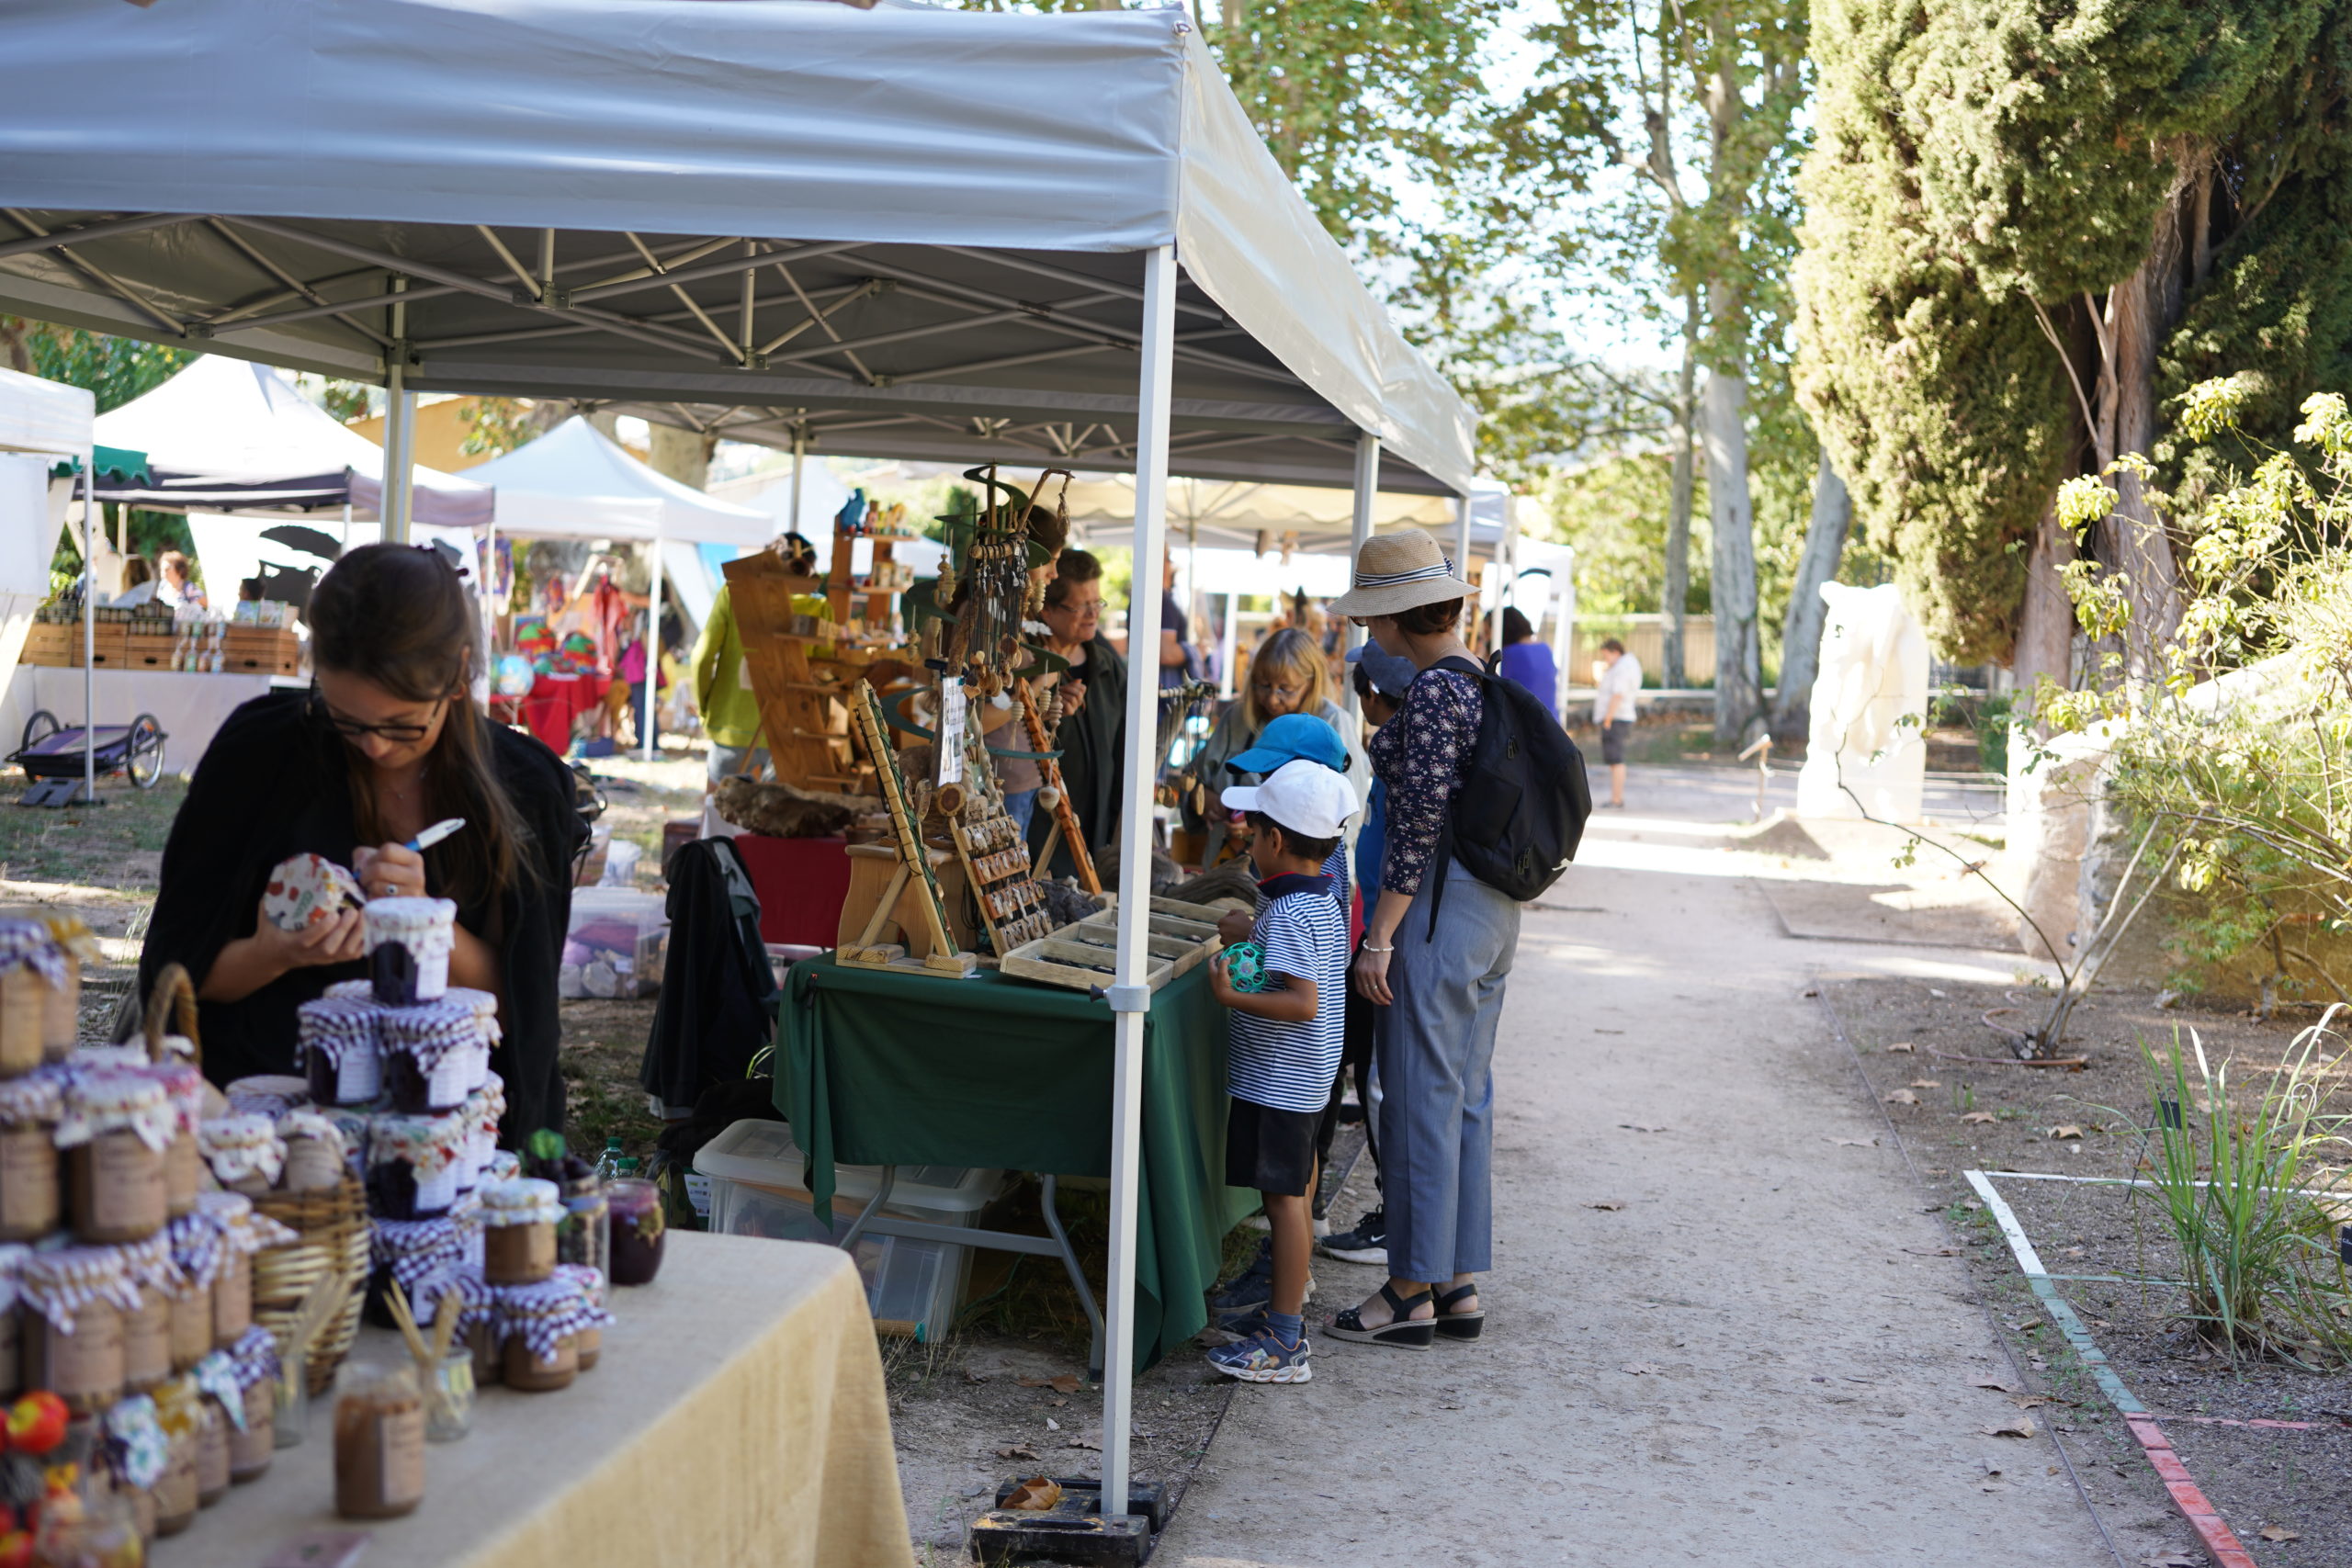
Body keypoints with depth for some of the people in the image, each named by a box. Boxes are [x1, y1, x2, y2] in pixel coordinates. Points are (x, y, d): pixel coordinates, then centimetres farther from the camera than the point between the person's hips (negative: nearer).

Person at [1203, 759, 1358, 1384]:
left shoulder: (1289, 915, -21)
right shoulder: (1324, 903, 10)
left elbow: (1304, 1003, -28)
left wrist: (1232, 996, -27)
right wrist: (1245, 965, 18)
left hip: (1277, 1083, -10)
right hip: (1301, 1080, 10)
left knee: (1283, 1197, -5)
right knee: (1290, 1194, 16)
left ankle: (1285, 1344, 0)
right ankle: (1285, 1311, 27)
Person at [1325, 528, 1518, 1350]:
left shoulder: (1432, 690, -16)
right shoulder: (1480, 682, 13)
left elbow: (1419, 824, -20)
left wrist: (1378, 938, -18)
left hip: (1439, 903, -10)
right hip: (1493, 904, 10)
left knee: (1420, 1097, -2)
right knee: (1466, 1096, 13)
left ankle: (1414, 1292, 6)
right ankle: (1461, 1286, 20)